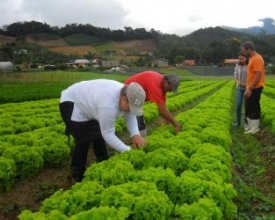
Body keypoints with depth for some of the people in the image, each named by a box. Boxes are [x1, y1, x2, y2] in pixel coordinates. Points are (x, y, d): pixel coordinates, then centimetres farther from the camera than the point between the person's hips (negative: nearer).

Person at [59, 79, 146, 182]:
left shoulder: (127, 94, -16)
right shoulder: (109, 105, -43)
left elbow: (130, 116, -3)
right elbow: (108, 134, -35)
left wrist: (135, 135, -19)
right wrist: (127, 151, -33)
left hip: (86, 102, 9)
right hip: (71, 104, -9)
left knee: (99, 135, 13)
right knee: (84, 141, -12)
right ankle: (78, 177, 5)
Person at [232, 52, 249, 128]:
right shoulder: (237, 66, 2)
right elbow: (235, 76, 5)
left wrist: (247, 84, -19)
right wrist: (238, 82, -14)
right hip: (239, 88, 3)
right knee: (238, 106, 0)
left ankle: (246, 122, 16)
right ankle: (238, 122, 11)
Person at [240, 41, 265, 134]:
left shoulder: (257, 59, -17)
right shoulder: (252, 58, 13)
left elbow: (258, 75, -23)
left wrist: (250, 89, -24)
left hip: (255, 88, -10)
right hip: (251, 88, 10)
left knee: (254, 108, -3)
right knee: (248, 107, 15)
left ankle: (254, 128, 7)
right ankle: (251, 126, 25)